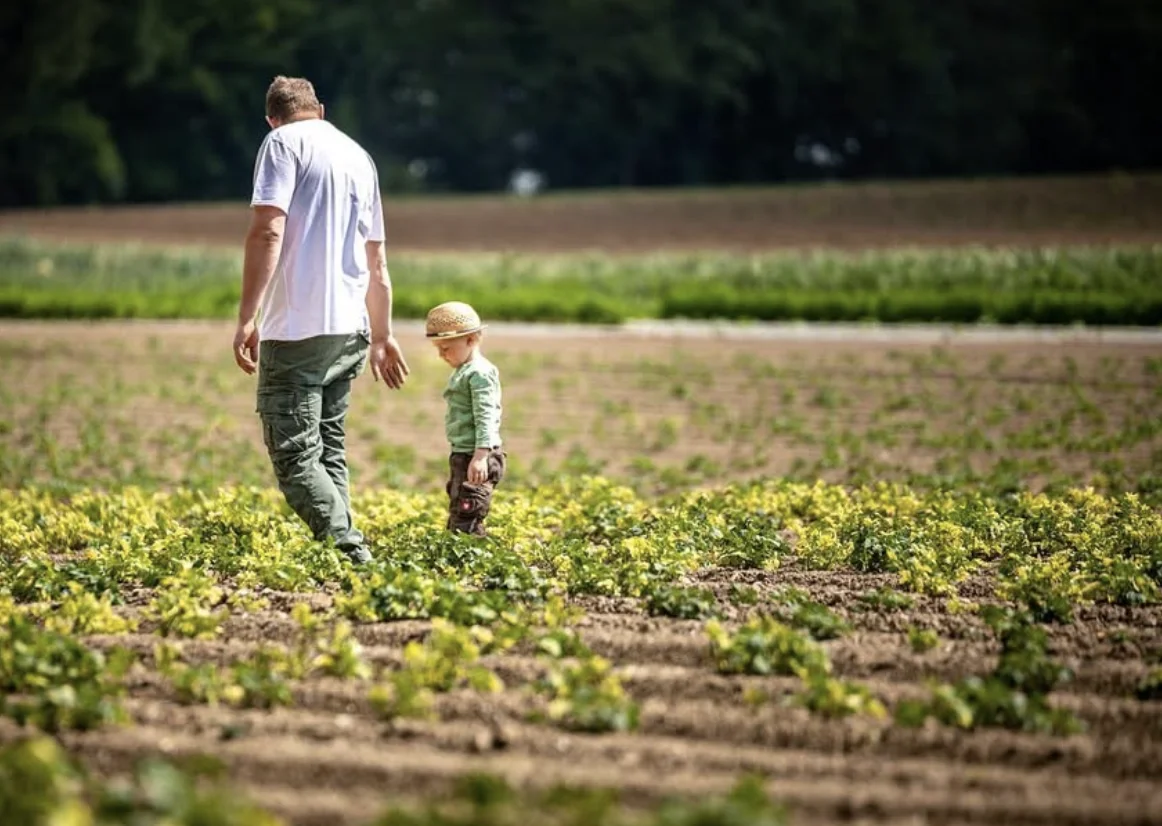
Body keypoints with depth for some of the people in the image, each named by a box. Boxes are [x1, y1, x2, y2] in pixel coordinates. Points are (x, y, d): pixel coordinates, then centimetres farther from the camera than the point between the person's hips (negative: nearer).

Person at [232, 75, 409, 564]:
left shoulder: (284, 143, -2)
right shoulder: (360, 157, 20)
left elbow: (267, 230, -15)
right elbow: (377, 261, 26)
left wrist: (247, 317, -17)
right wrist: (382, 336, 35)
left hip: (297, 328, -7)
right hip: (350, 331, 7)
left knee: (295, 457, -8)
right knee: (329, 453, 13)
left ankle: (350, 554, -19)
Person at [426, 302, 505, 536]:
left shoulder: (480, 373, -15)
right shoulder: (462, 372, 17)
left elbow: (486, 417, -23)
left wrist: (481, 455, -30)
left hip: (476, 459, -11)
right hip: (461, 456, 11)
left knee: (467, 519, -15)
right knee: (456, 517, 15)